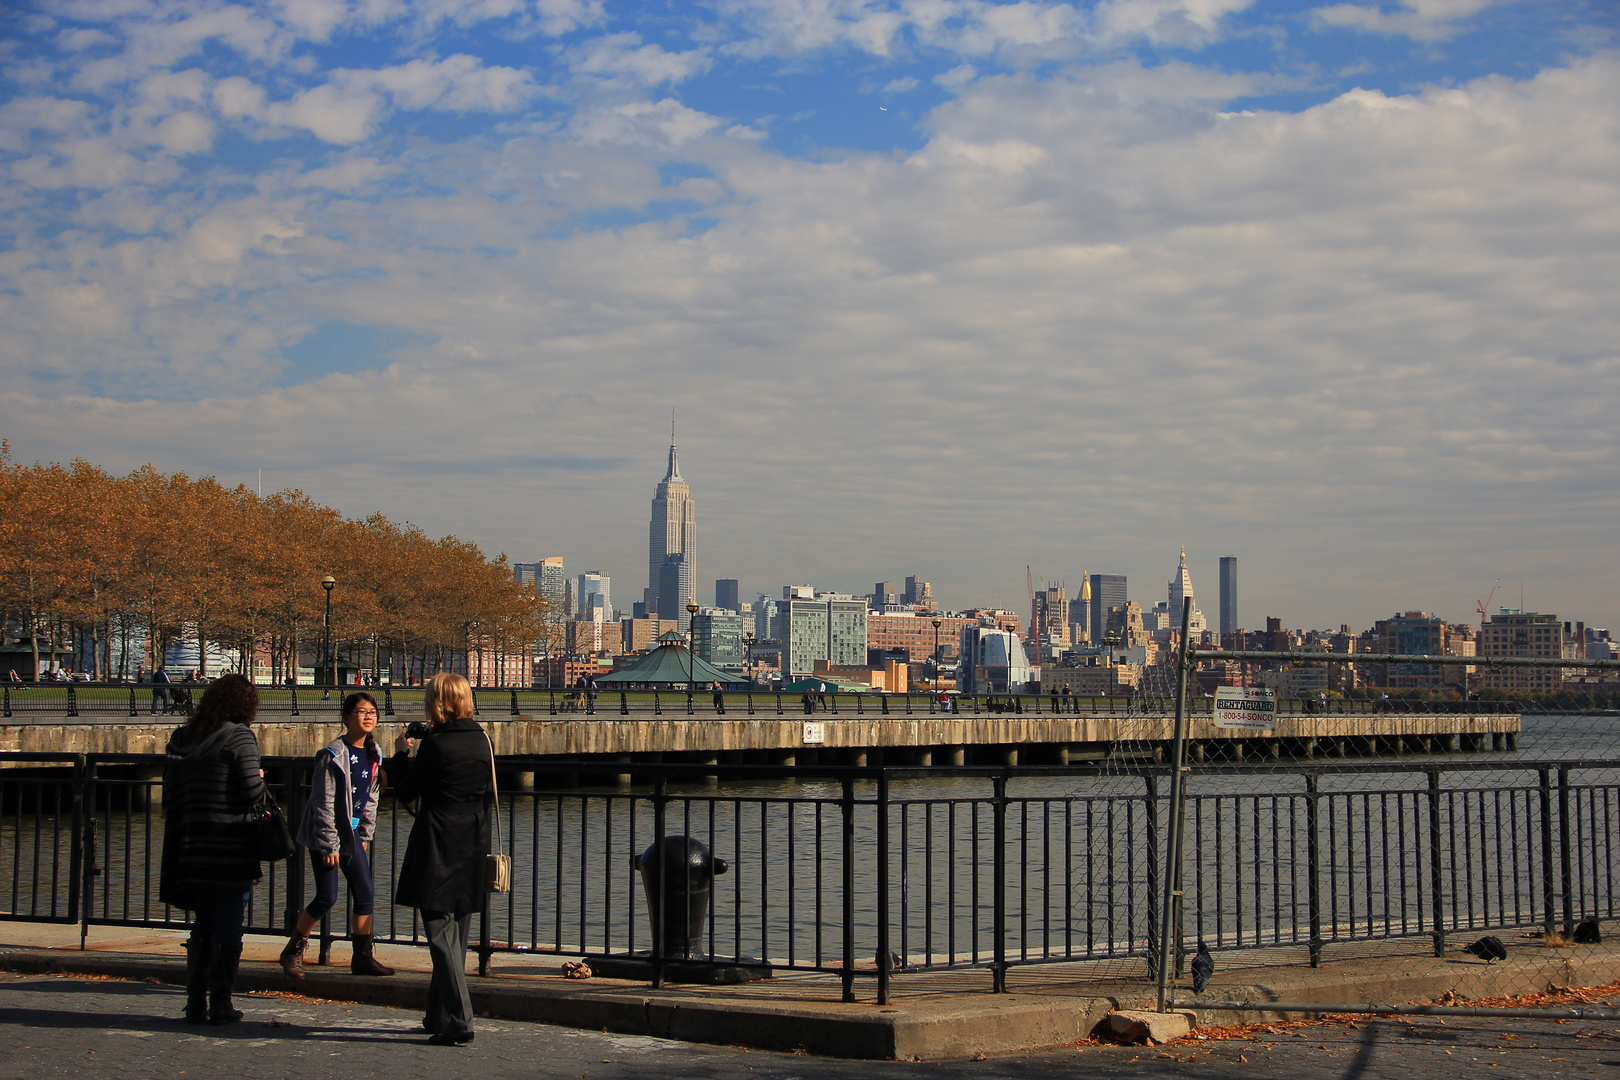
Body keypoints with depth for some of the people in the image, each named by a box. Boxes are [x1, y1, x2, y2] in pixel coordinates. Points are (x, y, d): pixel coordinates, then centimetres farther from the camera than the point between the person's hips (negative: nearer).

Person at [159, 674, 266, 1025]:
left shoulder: (182, 738, 10)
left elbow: (171, 795, 12)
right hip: (233, 849, -6)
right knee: (229, 927, 3)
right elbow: (252, 794, -15)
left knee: (203, 926, 15)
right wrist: (259, 779, 5)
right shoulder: (239, 737, -11)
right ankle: (220, 1005, 4)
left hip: (194, 848, 6)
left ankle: (196, 1002, 14)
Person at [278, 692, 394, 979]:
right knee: (326, 898, -6)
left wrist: (365, 835, 10)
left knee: (366, 895, 2)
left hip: (352, 834, 7)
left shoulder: (374, 754, 5)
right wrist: (329, 845, -16)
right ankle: (292, 952, 11)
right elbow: (323, 804, -16)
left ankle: (362, 957, 10)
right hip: (324, 834, -7)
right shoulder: (332, 756, -17)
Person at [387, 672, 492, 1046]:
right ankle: (439, 1014, 27)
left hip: (438, 852, -7)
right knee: (456, 937, 16)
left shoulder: (436, 744, -14)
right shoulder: (481, 740, 6)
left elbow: (405, 791, -5)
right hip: (473, 852, 7)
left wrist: (400, 753, 12)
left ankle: (457, 1021, -11)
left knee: (441, 935, -4)